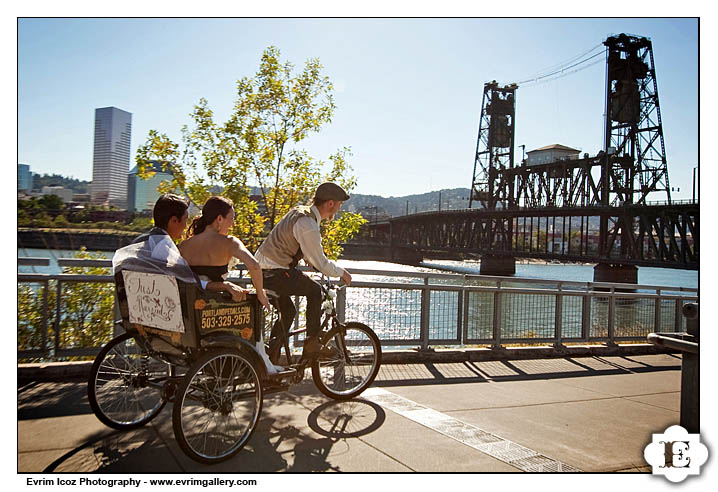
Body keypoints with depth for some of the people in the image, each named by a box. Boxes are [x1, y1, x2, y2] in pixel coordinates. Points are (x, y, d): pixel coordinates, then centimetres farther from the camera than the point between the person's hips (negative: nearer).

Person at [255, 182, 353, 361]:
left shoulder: (300, 211, 9)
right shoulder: (308, 226, -21)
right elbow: (320, 263, -13)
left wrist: (313, 263, 24)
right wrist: (342, 273, 3)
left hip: (261, 270, 10)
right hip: (273, 275, -10)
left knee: (288, 312, 21)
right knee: (314, 290, 1)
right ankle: (312, 344, 5)